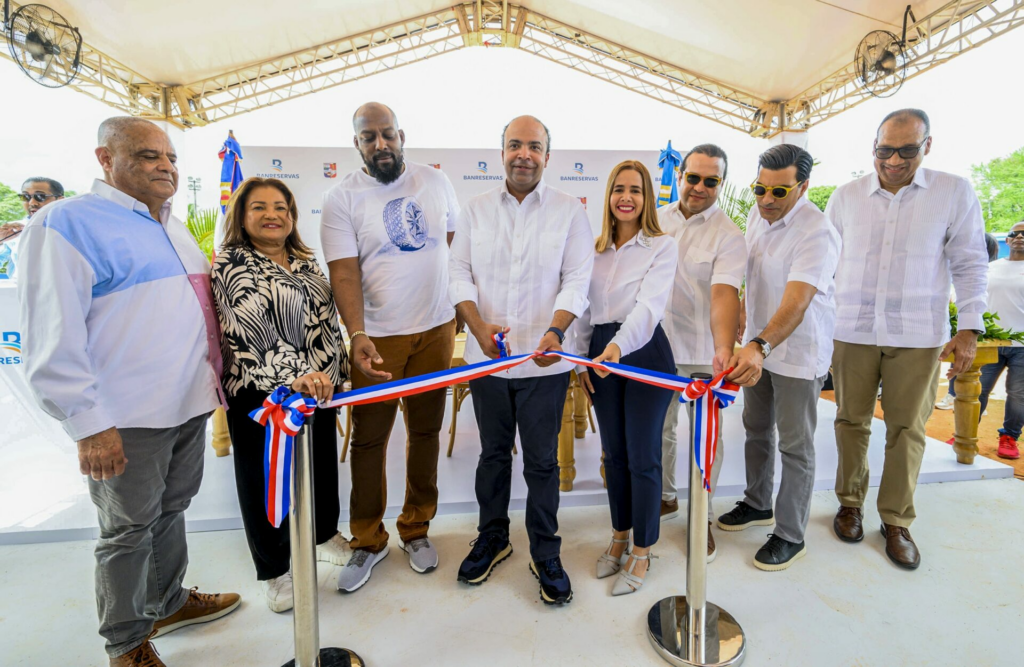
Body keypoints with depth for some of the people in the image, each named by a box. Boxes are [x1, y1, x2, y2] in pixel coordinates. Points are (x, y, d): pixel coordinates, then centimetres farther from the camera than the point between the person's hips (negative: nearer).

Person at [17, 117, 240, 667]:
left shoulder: (173, 227, 15)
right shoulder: (66, 224, -11)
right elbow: (53, 341, -16)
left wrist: (213, 381, 20)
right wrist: (89, 424, -19)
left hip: (189, 405, 7)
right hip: (127, 420, -7)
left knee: (171, 511, 21)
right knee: (129, 529, 9)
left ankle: (167, 602, 41)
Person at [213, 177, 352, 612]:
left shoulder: (306, 261, 11)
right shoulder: (231, 262, -9)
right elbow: (250, 329, -22)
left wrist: (339, 370, 14)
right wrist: (293, 375, -32)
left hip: (319, 385, 6)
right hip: (260, 392, -6)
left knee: (322, 462, 18)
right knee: (266, 477, 8)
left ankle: (324, 536, 43)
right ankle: (273, 570, 27)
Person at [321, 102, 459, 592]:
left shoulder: (435, 182, 6)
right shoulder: (342, 198, -4)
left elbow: (458, 245, 16)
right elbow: (344, 274, -11)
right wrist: (357, 335, -24)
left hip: (436, 329, 3)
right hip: (377, 336, -2)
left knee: (426, 431, 12)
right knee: (369, 438, 4)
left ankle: (416, 529, 30)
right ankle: (368, 541, 24)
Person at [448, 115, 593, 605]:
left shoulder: (569, 211, 1)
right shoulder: (475, 210, 7)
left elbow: (577, 281, -5)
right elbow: (460, 274, 3)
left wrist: (555, 330, -23)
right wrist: (479, 326, -13)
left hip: (544, 361, -2)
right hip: (486, 357, 3)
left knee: (542, 460, 7)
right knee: (493, 452, 17)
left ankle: (545, 552, 27)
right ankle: (492, 538, 37)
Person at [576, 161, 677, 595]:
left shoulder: (662, 247, -6)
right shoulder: (594, 248, 9)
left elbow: (649, 305, -21)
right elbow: (584, 308, 12)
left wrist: (619, 346, -37)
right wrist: (581, 360, 8)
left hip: (644, 353, -4)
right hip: (601, 352, 5)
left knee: (642, 456, 2)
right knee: (613, 451, 15)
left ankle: (642, 551, 21)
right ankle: (620, 535, 34)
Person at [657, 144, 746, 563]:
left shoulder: (728, 236, -7)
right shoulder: (656, 220, 6)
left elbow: (724, 293, -21)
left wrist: (724, 347, -37)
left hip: (702, 353, -4)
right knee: (659, 428, 16)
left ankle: (703, 519, 23)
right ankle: (665, 498, 37)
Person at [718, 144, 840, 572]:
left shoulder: (817, 234, -23)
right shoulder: (758, 215, 1)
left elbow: (796, 304, -35)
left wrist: (760, 346, -49)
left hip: (798, 354, -7)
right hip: (757, 346, 8)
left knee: (795, 446, 4)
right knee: (756, 428, 19)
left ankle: (791, 536, 20)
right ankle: (758, 504, 39)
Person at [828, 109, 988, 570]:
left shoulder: (954, 193, 2)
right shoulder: (846, 196, 6)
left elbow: (969, 265, 4)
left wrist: (969, 328, -3)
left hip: (918, 336, -1)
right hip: (853, 332, 1)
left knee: (907, 429, 5)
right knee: (851, 421, 8)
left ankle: (896, 521, 20)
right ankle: (850, 504, 25)